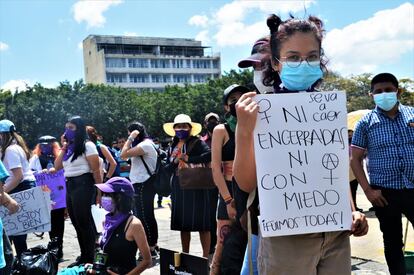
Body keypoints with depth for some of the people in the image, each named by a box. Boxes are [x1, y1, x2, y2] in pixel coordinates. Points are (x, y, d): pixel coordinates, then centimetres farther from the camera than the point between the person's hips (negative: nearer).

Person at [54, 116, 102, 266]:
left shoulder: (87, 145, -7)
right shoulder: (69, 147, 17)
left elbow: (96, 171, -11)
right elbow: (57, 166, 12)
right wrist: (63, 148, 7)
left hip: (83, 185, -8)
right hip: (70, 186, 8)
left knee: (85, 222, -2)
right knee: (77, 223, 13)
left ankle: (90, 258, 8)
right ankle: (84, 256, 24)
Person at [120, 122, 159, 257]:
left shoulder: (146, 144, -16)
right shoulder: (144, 144, 17)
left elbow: (123, 155, -20)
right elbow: (126, 155, 16)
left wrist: (130, 138, -14)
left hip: (143, 185, -11)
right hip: (141, 184, 11)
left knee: (144, 216, -7)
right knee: (148, 215, 15)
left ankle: (150, 248, -1)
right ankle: (153, 244, 24)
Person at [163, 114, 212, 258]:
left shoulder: (197, 143, -6)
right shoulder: (172, 147, 14)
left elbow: (209, 154, -23)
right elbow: (168, 168, 14)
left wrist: (188, 159, -20)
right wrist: (175, 161, -7)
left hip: (196, 189, -6)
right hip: (178, 190, 6)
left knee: (201, 223, -3)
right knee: (183, 224, 13)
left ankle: (206, 256, 3)